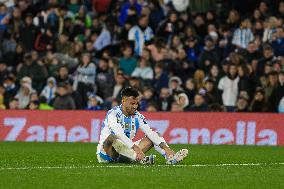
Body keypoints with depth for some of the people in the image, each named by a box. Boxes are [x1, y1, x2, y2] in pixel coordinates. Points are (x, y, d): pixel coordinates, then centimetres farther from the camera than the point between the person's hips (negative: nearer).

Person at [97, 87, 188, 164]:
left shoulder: (137, 116, 4)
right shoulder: (113, 114, -15)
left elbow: (150, 133, -1)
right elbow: (119, 134, -29)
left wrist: (165, 148, -16)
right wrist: (135, 148, -41)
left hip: (125, 152, 6)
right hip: (105, 153, -6)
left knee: (151, 139, 0)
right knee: (111, 138, -38)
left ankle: (170, 157, -25)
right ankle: (141, 158, -51)